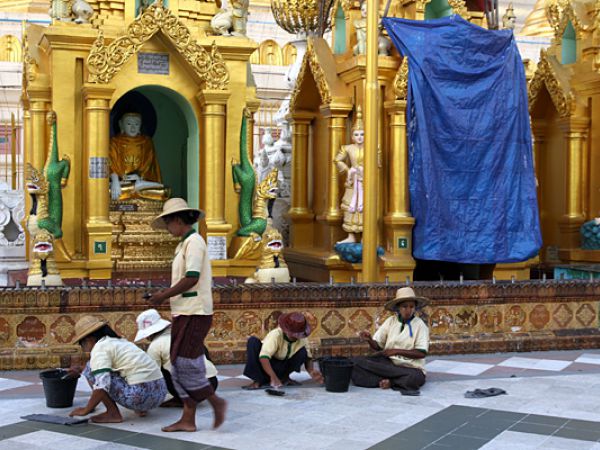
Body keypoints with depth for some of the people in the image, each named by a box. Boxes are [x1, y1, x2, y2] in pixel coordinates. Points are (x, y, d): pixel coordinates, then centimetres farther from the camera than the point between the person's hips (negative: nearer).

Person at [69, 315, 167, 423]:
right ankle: (141, 409, 17)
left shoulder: (99, 347, -6)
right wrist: (81, 372, 45)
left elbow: (102, 386, -17)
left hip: (141, 396, -9)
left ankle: (113, 413, 0)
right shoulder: (120, 342, 21)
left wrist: (86, 410, -7)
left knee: (91, 368, 2)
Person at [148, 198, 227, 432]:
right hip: (184, 313, 10)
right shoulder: (184, 244, 20)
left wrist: (164, 296, -13)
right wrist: (165, 294, 11)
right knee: (179, 366, 8)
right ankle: (188, 419, 10)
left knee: (185, 364, -11)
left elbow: (191, 279, -20)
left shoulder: (194, 242, -11)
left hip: (194, 313, -10)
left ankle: (215, 401, 2)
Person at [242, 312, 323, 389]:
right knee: (253, 341, -29)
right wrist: (273, 377, -51)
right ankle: (259, 380, -26)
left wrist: (311, 371, -24)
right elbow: (264, 357, -38)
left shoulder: (301, 339, -12)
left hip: (280, 368, 3)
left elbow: (307, 357, -2)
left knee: (303, 352, -21)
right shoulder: (275, 335, -27)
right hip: (265, 367, -3)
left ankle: (284, 377, -1)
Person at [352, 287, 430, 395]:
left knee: (414, 378, -39)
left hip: (410, 367, -3)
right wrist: (369, 340, -15)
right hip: (387, 363, 3)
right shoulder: (390, 321, 7)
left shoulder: (420, 325, -2)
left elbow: (421, 353, -9)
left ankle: (387, 380, -15)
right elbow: (377, 346, 8)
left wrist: (397, 351, -15)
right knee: (358, 362, -21)